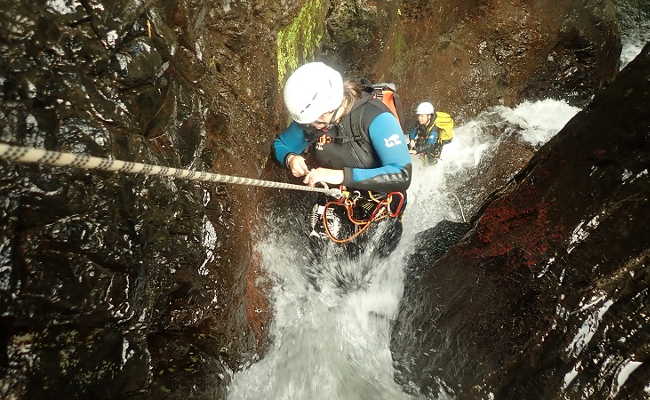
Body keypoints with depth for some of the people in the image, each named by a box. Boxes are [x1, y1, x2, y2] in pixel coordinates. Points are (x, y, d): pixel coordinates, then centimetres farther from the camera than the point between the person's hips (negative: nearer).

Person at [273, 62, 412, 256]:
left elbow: (402, 176, -38)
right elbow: (280, 144, 4)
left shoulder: (375, 117, -30)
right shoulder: (309, 119, -13)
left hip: (380, 204, -3)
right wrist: (290, 159, -22)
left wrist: (341, 176, -46)